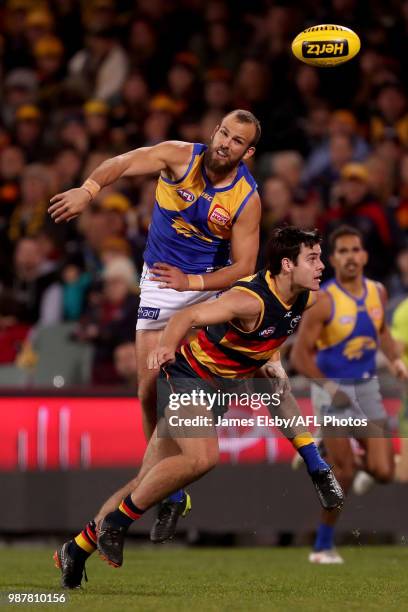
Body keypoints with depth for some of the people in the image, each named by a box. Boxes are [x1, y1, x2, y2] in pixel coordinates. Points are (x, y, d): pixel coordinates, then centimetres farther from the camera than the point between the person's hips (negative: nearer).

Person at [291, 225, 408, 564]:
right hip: (333, 388, -5)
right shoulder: (324, 301, -16)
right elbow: (300, 354, -14)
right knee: (344, 473, -8)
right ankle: (323, 546, 8)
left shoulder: (377, 292, 1)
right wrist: (330, 387, -23)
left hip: (367, 387, 5)